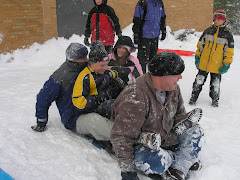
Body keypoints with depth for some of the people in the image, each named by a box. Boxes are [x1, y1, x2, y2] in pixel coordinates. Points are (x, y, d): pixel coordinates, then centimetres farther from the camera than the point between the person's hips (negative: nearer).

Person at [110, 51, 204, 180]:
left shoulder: (173, 89, -4)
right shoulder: (135, 98, -31)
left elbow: (179, 114, 14)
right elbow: (122, 137, -28)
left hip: (165, 139, 8)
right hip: (139, 144, -7)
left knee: (195, 131, -1)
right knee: (158, 161, -36)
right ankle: (186, 157, -2)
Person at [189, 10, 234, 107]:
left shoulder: (228, 35, -1)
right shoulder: (207, 31, 4)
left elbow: (229, 52, 1)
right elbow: (200, 45, 12)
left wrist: (226, 64, -3)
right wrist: (197, 56, 8)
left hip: (217, 66, -1)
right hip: (203, 63, 1)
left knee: (215, 84, 9)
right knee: (199, 81, 7)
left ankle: (215, 100, 27)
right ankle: (193, 97, 20)